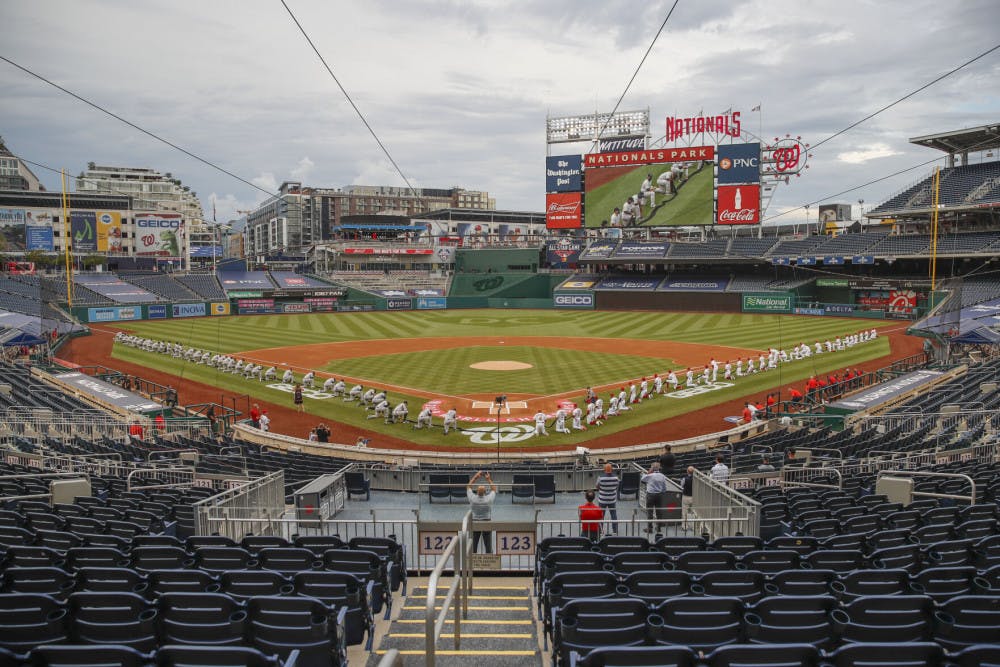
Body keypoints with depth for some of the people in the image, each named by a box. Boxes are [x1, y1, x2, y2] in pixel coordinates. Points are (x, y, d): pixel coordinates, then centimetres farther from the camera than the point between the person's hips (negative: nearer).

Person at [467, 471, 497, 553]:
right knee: (488, 547, 5)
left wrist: (475, 477, 10)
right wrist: (489, 479, 12)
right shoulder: (489, 499, -13)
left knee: (473, 547, 6)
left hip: (474, 524, 0)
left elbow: (468, 486, 6)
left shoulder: (473, 499, -12)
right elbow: (494, 489, 7)